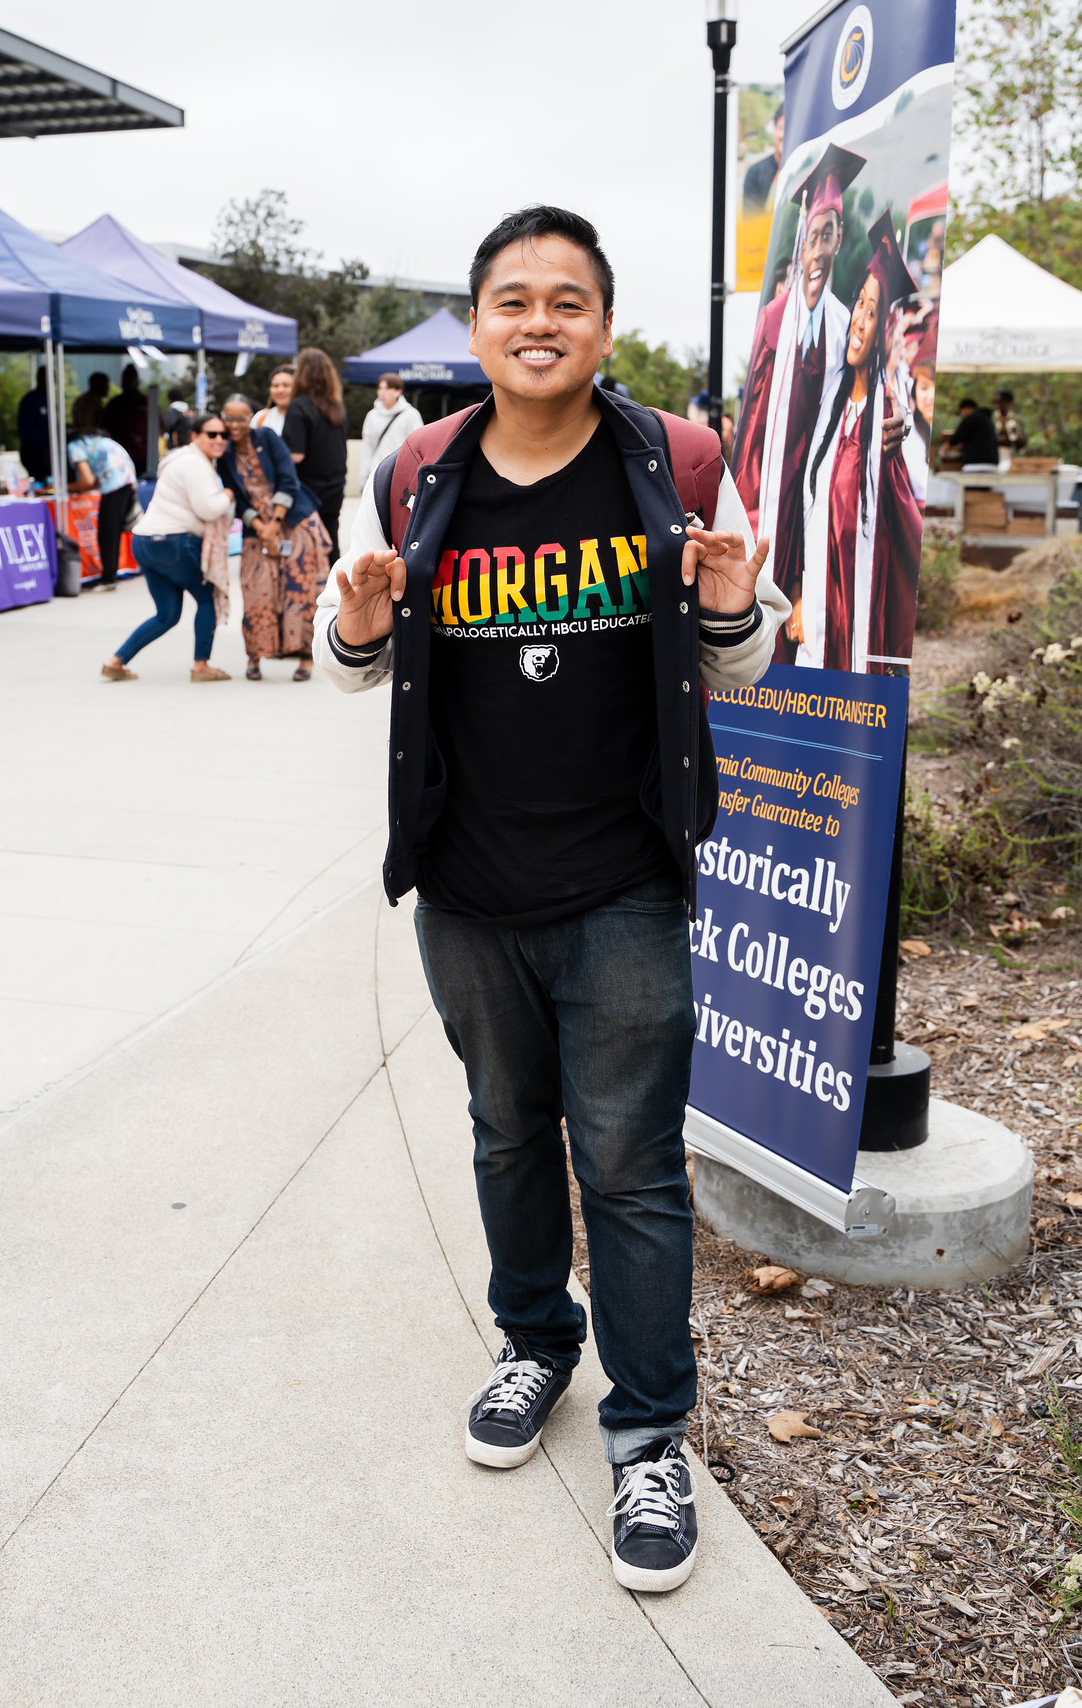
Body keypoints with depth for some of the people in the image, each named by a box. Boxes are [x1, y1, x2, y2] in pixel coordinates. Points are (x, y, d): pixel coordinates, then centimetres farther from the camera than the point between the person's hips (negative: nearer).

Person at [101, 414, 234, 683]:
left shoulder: (196, 462, 23)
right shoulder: (195, 464, -11)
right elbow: (208, 508, -20)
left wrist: (225, 508, 3)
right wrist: (228, 496, -3)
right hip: (172, 543, -10)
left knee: (167, 615, 14)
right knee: (208, 598, 6)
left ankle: (116, 662, 10)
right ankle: (201, 666, 8)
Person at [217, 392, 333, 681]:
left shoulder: (266, 437, -3)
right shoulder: (225, 457, 6)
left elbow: (288, 481, -8)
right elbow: (239, 502, 3)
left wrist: (275, 524, -12)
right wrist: (262, 530, -11)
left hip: (295, 521, -3)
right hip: (258, 529, 3)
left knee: (301, 589, -6)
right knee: (257, 592, -5)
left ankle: (305, 657, 0)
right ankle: (254, 658, 7)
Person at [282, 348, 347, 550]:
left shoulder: (299, 407, -13)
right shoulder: (337, 407, 7)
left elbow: (295, 455, -21)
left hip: (308, 491, -6)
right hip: (334, 491, 6)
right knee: (330, 549, 11)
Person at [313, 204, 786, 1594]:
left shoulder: (682, 471, -6)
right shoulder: (412, 486, -2)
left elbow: (738, 670, 4)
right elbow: (352, 661, 11)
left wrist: (732, 612, -19)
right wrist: (357, 631, -13)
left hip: (623, 899, -2)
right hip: (467, 897, 3)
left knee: (630, 1163, 3)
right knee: (508, 1132, 20)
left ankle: (651, 1432, 22)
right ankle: (536, 1342, 44)